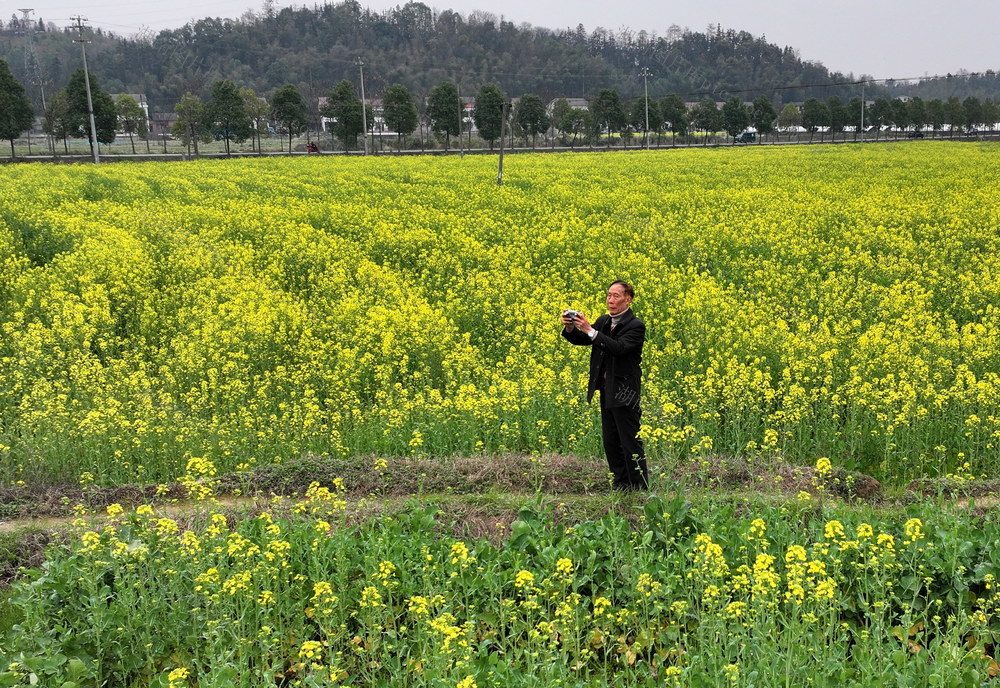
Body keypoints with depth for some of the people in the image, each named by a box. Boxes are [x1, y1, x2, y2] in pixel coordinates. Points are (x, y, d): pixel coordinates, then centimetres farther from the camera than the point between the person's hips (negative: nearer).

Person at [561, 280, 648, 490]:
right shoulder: (603, 321, 11)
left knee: (630, 442, -4)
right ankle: (621, 484, 22)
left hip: (624, 394, -8)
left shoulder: (635, 326, -11)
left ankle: (640, 487, 4)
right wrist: (570, 328, -13)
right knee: (610, 442, 12)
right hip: (606, 392, 8)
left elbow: (619, 348, -25)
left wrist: (590, 330, -29)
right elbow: (581, 340, 8)